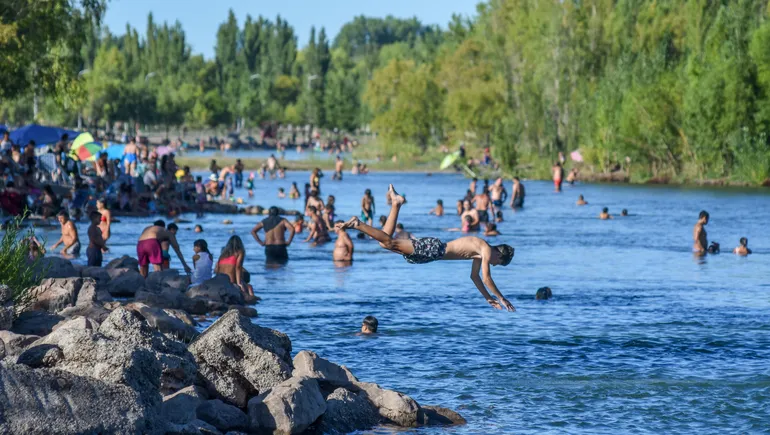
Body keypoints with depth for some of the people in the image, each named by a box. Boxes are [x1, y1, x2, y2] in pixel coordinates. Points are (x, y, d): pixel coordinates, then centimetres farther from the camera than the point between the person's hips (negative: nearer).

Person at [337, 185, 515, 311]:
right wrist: (501, 299, -8)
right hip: (433, 249, -8)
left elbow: (475, 276, 30)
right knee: (390, 243, -16)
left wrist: (488, 298, 30)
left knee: (387, 242, 15)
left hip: (435, 247, 8)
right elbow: (486, 278, -14)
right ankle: (358, 224, -22)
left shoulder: (479, 252, 20)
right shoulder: (487, 251, -7)